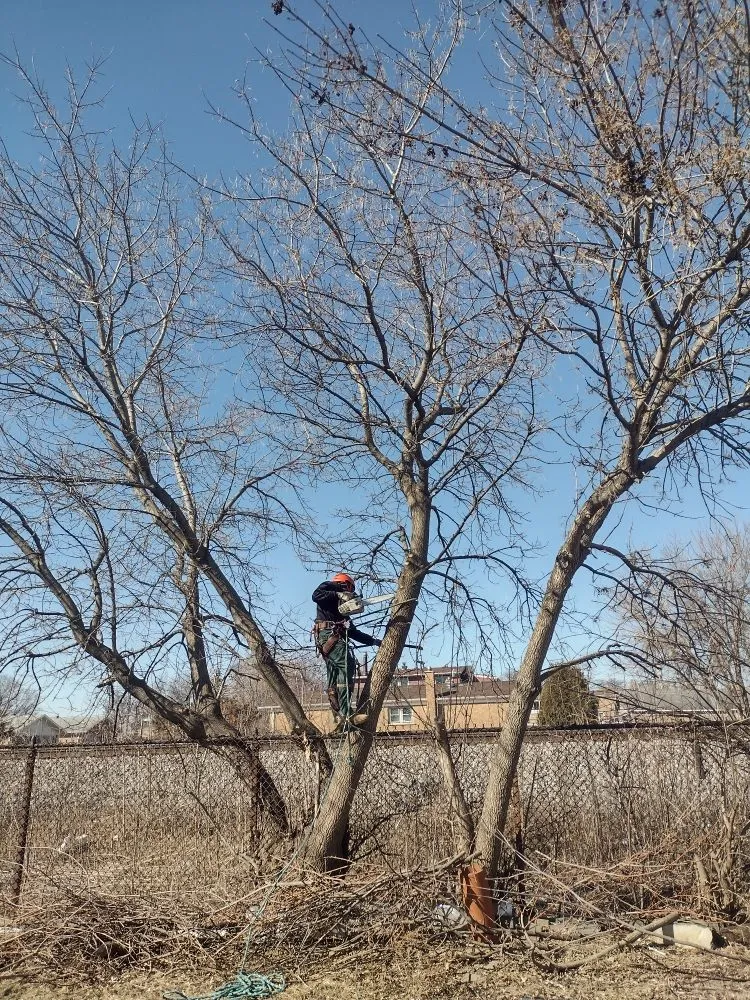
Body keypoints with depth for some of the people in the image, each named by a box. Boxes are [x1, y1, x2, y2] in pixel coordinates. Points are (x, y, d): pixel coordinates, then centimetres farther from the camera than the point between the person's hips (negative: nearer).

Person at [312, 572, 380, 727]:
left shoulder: (340, 606, 31)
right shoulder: (329, 586, 11)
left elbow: (353, 632, 27)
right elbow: (316, 595, -12)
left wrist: (373, 641, 24)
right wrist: (338, 595, -10)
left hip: (326, 639, 10)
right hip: (328, 634, -10)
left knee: (333, 676, 2)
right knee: (347, 665, -18)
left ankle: (339, 715, -3)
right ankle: (347, 713, -25)